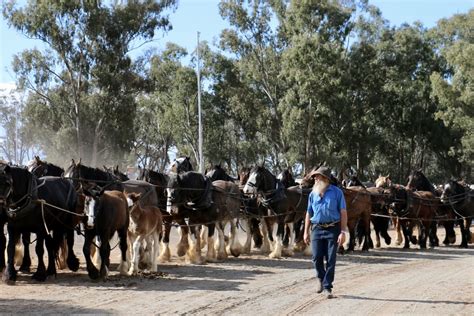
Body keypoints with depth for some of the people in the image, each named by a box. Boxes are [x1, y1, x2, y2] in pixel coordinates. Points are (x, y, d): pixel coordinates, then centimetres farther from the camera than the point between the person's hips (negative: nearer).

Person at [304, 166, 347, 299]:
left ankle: (327, 287, 6)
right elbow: (309, 213, 15)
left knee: (330, 259, -2)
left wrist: (343, 232, -12)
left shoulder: (337, 192, -3)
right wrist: (306, 232, 11)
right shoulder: (313, 194, 9)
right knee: (317, 258, 0)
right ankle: (322, 280, 26)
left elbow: (343, 213, -5)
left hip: (333, 229, -3)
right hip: (317, 229, 3)